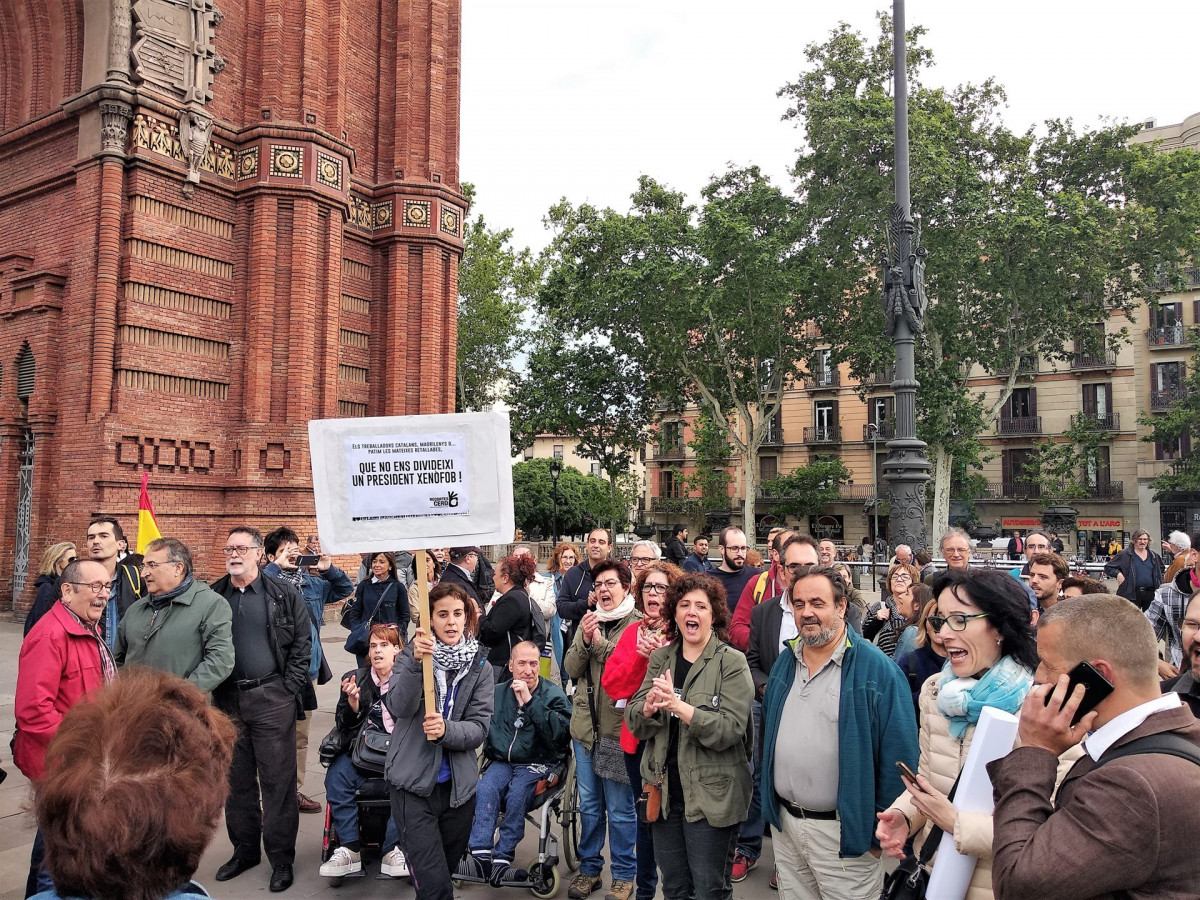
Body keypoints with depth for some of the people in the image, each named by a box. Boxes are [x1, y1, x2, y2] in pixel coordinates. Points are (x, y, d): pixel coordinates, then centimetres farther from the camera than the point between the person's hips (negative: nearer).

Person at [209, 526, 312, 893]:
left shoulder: (284, 596, -3)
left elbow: (302, 645, -3)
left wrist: (290, 690, -8)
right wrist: (209, 692, 1)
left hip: (272, 699, -3)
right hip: (227, 701, 4)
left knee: (277, 780, 2)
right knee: (237, 780, 14)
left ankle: (281, 857, 14)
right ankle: (244, 849, 30)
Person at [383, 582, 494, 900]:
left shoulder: (480, 666, 1)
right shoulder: (412, 655, -4)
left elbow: (479, 728, -5)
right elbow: (398, 708, -21)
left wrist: (446, 729, -25)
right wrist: (415, 662, -36)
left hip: (458, 786, 3)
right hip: (414, 782, -3)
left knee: (448, 870, 18)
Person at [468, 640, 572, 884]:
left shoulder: (554, 694, -3)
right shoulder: (497, 693, 8)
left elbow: (560, 731, -20)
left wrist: (530, 701, -24)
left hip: (537, 763, -3)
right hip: (502, 761, 3)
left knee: (517, 792, -30)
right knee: (486, 788, -27)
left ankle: (501, 859, -21)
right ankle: (481, 854, -28)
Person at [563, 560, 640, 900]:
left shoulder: (638, 625, -10)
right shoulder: (588, 622, 7)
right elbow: (571, 669, 2)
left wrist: (600, 642, -22)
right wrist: (584, 641, -14)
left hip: (618, 729, -5)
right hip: (586, 726, 5)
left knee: (620, 809, 8)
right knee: (588, 805, 18)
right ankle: (589, 867, 34)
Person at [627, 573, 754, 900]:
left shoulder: (732, 662, -9)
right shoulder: (660, 658, 5)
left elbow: (729, 729, -19)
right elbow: (634, 722, 1)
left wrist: (677, 705, -28)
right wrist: (649, 707, -21)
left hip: (711, 796, -4)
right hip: (665, 793, 5)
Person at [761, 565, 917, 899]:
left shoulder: (877, 670, -15)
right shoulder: (784, 664, 5)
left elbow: (898, 757, -13)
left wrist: (881, 829, -10)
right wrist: (768, 800, 14)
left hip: (844, 832, -5)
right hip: (783, 823, 6)